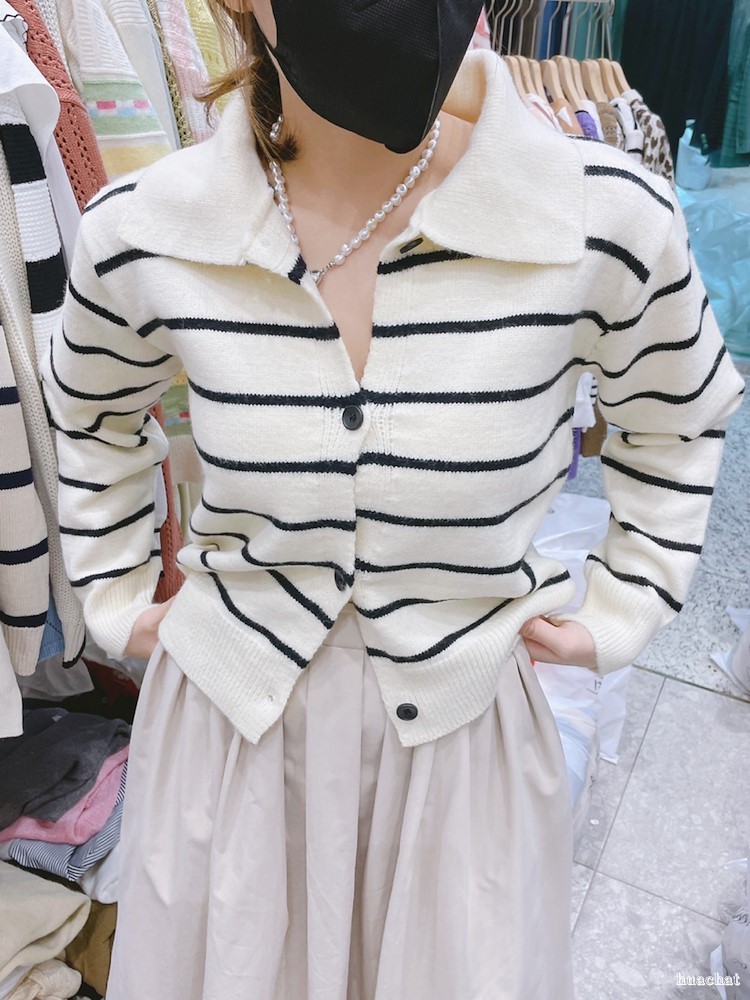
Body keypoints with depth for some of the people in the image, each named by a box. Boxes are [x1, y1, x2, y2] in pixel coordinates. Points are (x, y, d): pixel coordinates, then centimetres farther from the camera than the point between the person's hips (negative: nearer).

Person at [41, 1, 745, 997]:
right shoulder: (141, 236, -14)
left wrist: (620, 613, 2)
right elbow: (92, 411, 9)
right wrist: (115, 596, 9)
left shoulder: (609, 221, -18)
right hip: (229, 725, 2)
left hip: (459, 730, 0)